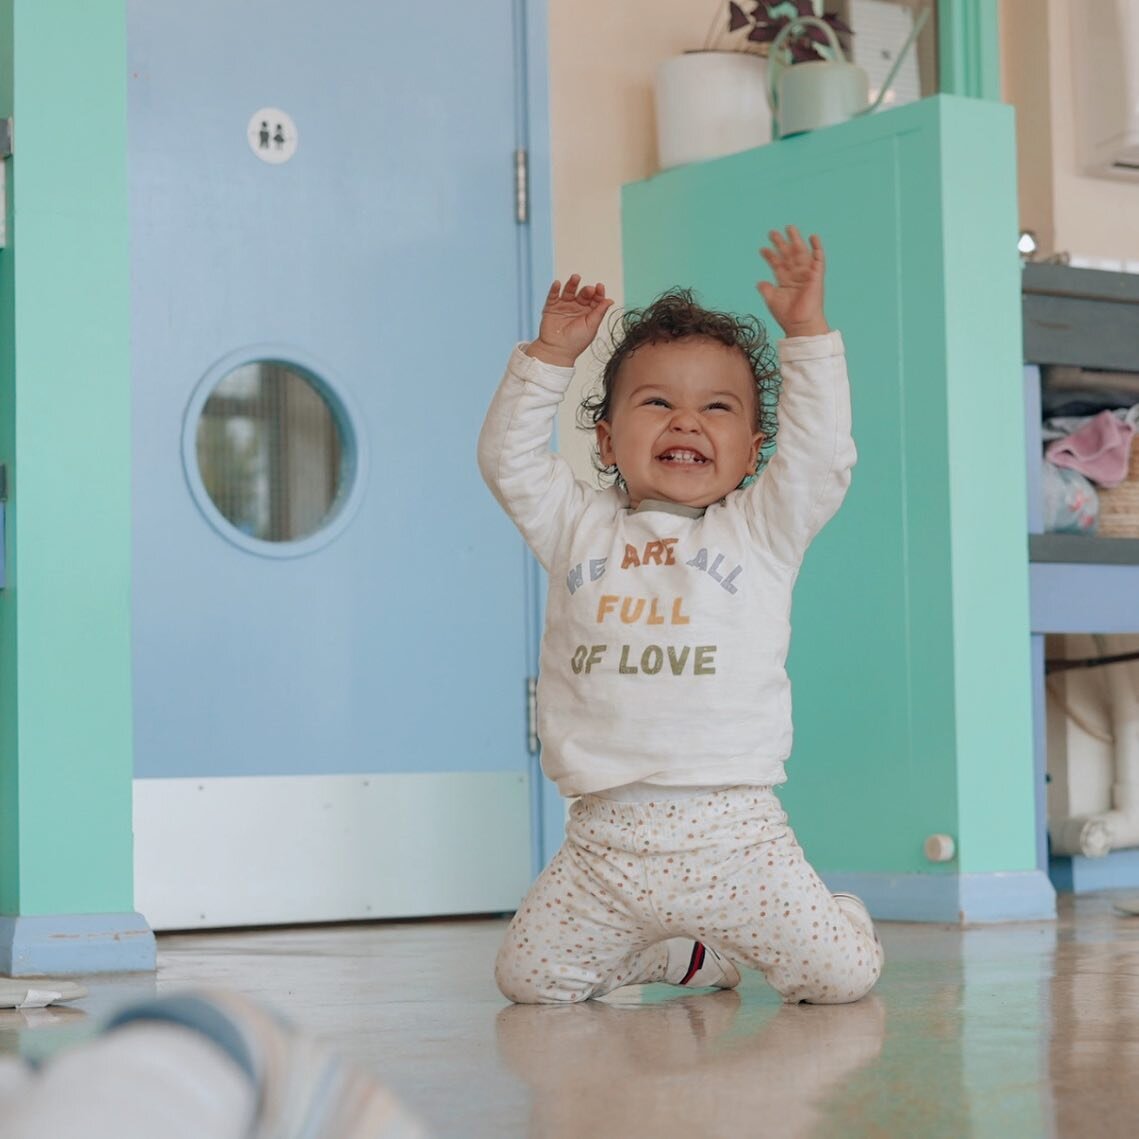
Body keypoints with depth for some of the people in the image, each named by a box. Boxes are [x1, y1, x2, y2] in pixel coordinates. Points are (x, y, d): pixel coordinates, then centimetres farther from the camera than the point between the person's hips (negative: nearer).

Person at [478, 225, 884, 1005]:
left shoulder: (758, 532, 6)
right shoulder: (580, 529, 12)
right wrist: (551, 356, 4)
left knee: (845, 974, -11)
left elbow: (824, 456, -4)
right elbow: (509, 458, 9)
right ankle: (684, 956, 26)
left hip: (731, 833, -2)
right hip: (604, 841, 3)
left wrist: (808, 334, -6)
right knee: (529, 978, 0)